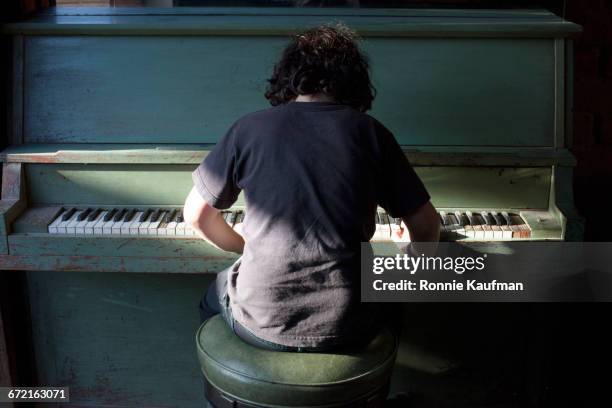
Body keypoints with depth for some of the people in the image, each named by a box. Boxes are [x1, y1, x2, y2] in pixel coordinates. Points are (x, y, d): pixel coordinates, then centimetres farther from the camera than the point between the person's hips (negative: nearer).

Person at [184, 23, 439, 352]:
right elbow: (427, 226, 2)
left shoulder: (249, 128, -2)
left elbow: (195, 215, 7)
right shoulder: (370, 132, -1)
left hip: (260, 325, 0)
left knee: (214, 297, 36)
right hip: (348, 330, 1)